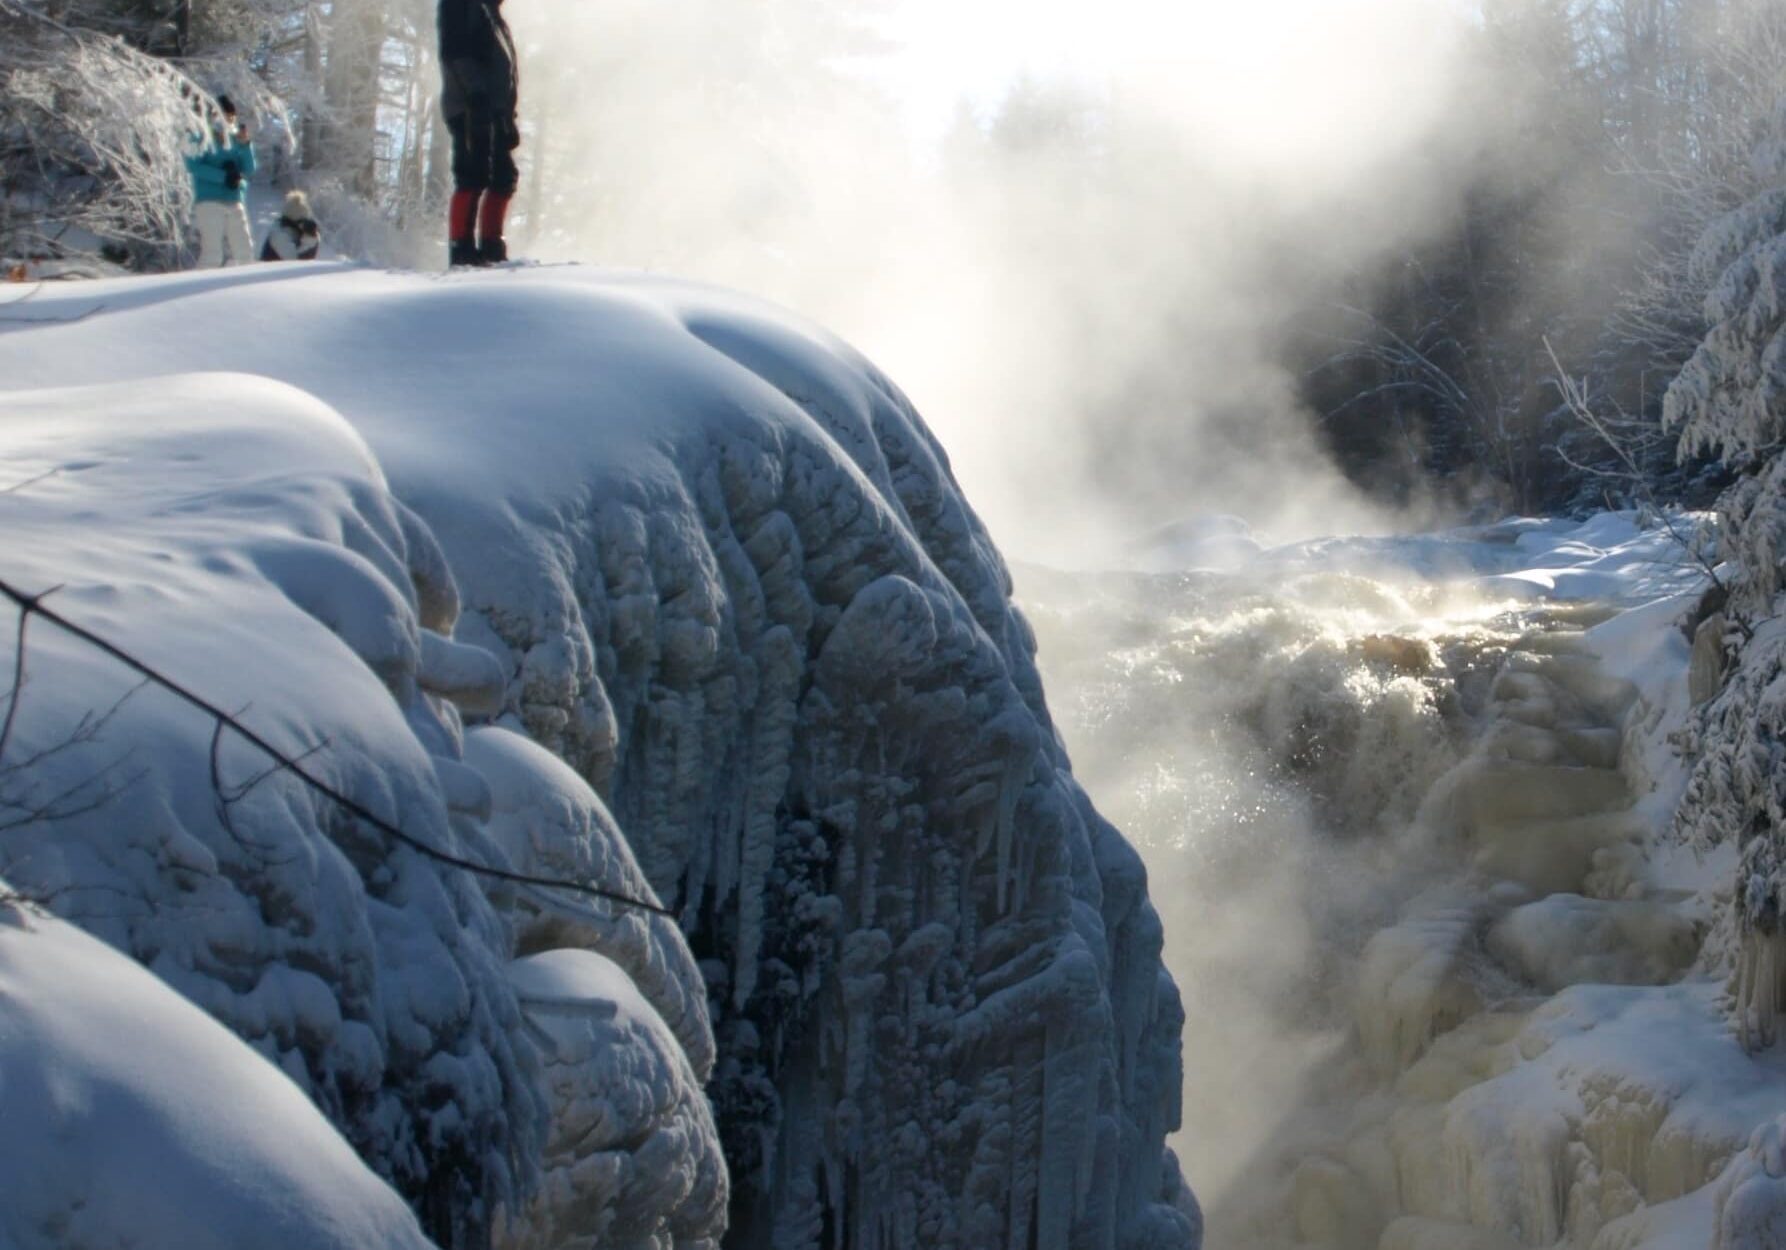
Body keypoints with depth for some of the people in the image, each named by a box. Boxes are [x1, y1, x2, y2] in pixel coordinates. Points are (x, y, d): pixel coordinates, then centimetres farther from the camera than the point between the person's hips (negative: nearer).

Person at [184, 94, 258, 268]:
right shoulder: (202, 139, -1)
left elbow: (249, 169, 9)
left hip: (235, 203, 6)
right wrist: (223, 176, -19)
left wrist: (245, 144, -7)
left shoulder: (235, 138, 14)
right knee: (212, 254, -12)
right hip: (209, 202, -6)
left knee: (245, 251, 7)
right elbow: (193, 165, -13)